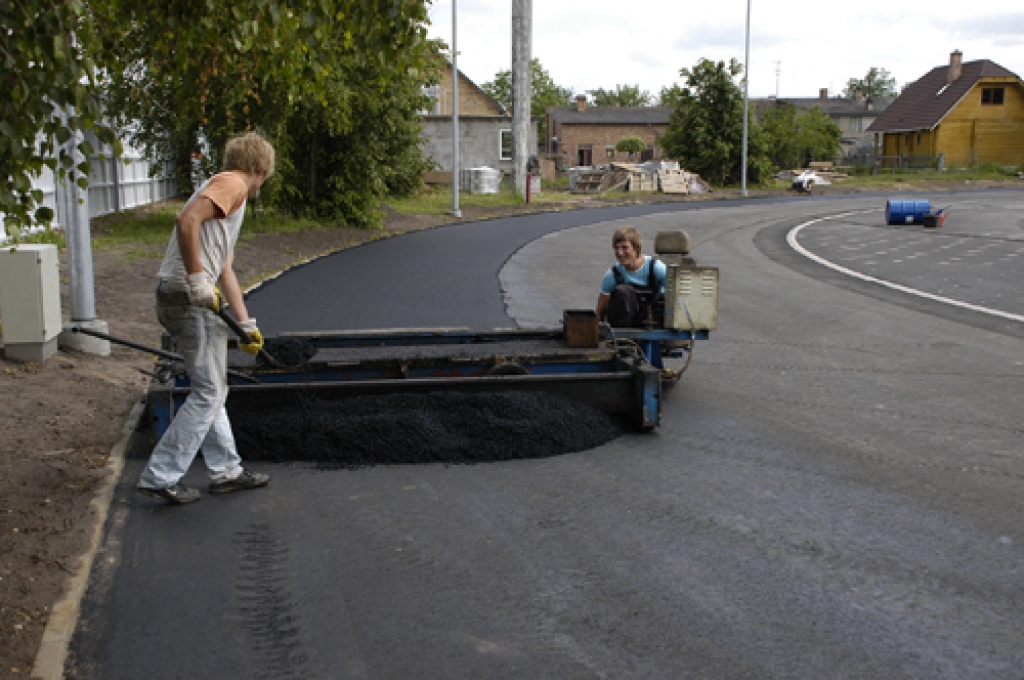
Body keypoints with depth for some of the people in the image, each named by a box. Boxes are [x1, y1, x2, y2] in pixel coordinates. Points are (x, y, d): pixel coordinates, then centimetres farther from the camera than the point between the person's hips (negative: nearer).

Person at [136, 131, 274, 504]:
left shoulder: (229, 191, 25)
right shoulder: (232, 183, -6)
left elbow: (225, 271, 26)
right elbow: (187, 221, -25)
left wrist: (246, 324, 25)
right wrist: (197, 282, -24)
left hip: (185, 299, 10)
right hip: (190, 301, -10)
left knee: (211, 388, 17)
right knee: (208, 393, -2)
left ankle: (227, 470, 26)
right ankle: (160, 476, 3)